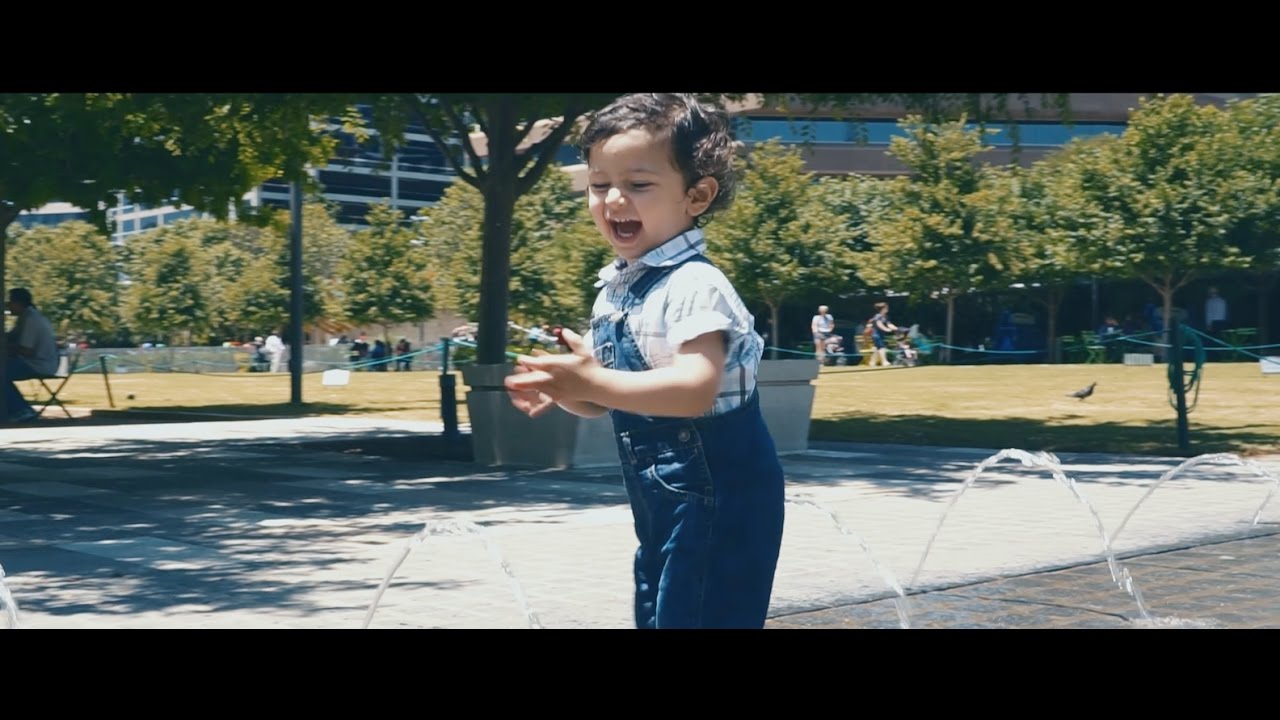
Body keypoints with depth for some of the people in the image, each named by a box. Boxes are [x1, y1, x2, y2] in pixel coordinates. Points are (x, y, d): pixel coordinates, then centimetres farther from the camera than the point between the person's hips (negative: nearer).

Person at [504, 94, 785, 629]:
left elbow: (696, 390, -32)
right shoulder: (613, 290, 9)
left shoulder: (693, 285, -19)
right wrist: (560, 389, -4)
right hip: (662, 499, 10)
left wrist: (592, 382, -33)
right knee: (656, 615, 20)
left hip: (717, 496, -10)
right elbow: (604, 397, 17)